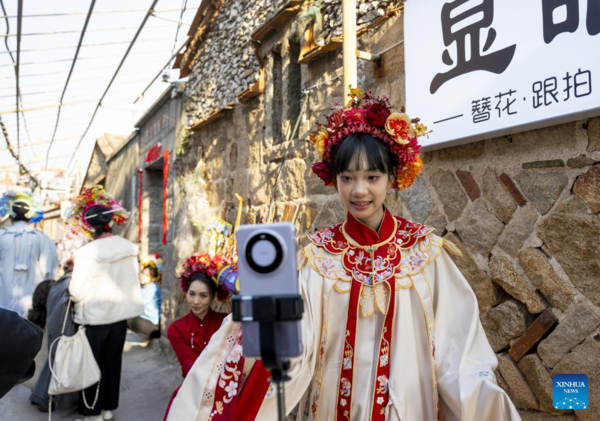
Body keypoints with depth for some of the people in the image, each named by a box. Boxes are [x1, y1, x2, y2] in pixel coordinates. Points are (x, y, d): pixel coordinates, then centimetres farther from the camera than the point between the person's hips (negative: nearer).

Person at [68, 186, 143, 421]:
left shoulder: (87, 252, -22)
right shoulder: (129, 248, -6)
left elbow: (77, 292, -19)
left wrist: (73, 291, 2)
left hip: (95, 316, -5)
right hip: (120, 313, 5)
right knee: (112, 363, 17)